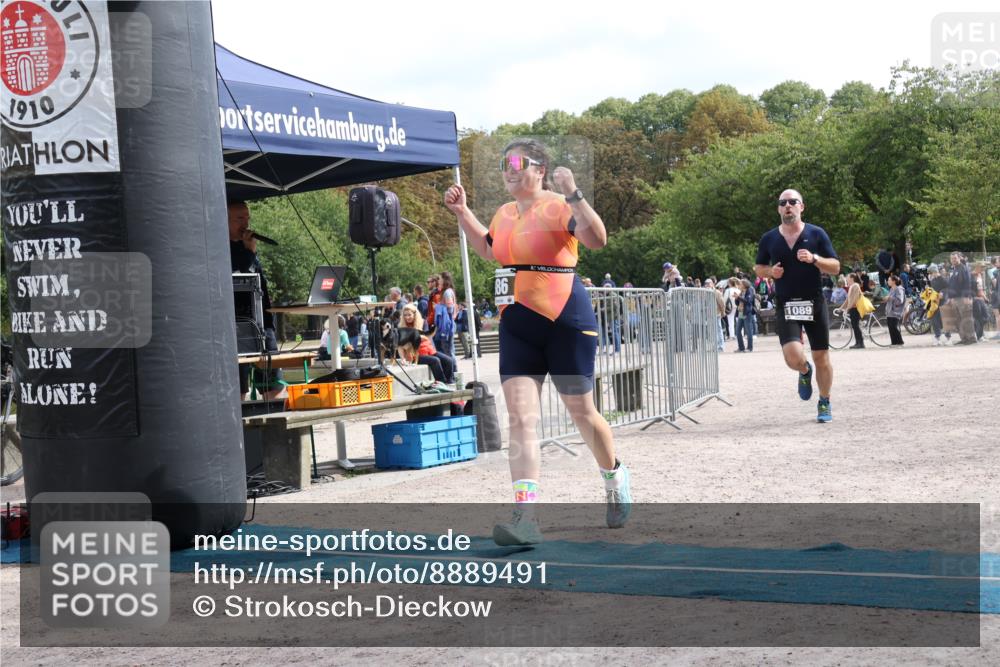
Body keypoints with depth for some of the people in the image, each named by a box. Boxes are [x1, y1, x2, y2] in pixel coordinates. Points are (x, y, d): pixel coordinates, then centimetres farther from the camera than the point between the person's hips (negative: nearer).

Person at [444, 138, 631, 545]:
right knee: (520, 417, -8)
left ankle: (614, 477, 38)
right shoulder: (504, 214, 12)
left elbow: (598, 239, -28)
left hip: (565, 323, -6)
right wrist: (461, 212, 25)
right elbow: (488, 249, 33)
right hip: (517, 325, 6)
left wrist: (573, 194, -36)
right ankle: (525, 518, -14)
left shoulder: (558, 207, -10)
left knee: (581, 412, 8)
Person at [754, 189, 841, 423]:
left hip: (814, 304, 0)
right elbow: (758, 267, 17)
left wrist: (814, 258, -19)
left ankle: (824, 403, 26)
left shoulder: (816, 234, 0)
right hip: (785, 306, 0)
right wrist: (770, 271, -5)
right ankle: (805, 372, 19)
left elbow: (835, 267, -1)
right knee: (794, 357, -18)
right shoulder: (769, 239, 4)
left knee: (821, 357, 6)